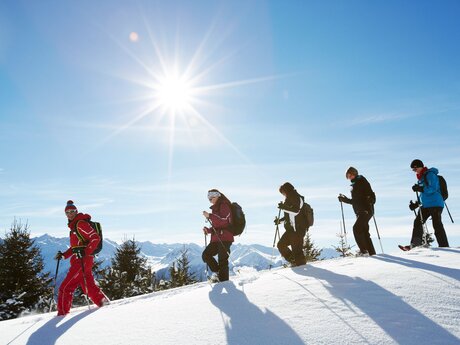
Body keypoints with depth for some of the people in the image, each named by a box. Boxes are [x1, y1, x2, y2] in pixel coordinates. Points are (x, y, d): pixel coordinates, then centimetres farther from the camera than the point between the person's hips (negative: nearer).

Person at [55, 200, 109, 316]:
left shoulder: (81, 224, -11)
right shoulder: (74, 226, 19)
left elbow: (96, 238, -19)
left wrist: (85, 252, -26)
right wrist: (64, 255, 14)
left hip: (82, 261, -10)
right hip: (78, 261, 10)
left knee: (65, 288, -5)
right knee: (89, 286, 13)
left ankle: (62, 313, 3)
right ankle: (103, 301, 19)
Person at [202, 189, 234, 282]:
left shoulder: (224, 206, -6)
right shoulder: (216, 208, 21)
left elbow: (224, 221, -19)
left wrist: (210, 216, -19)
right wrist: (208, 230, 8)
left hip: (224, 238, -9)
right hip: (216, 239, 9)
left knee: (222, 260, -7)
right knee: (206, 255, 5)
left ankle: (223, 280, 1)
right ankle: (218, 272, 16)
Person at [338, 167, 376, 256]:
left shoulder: (362, 181, -2)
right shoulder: (354, 185, 21)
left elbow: (371, 195, -10)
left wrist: (370, 202, -26)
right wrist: (344, 199, 24)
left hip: (366, 211, -8)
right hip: (359, 212, 8)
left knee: (356, 228, -19)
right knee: (364, 232, 5)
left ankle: (363, 250, -16)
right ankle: (371, 252, 10)